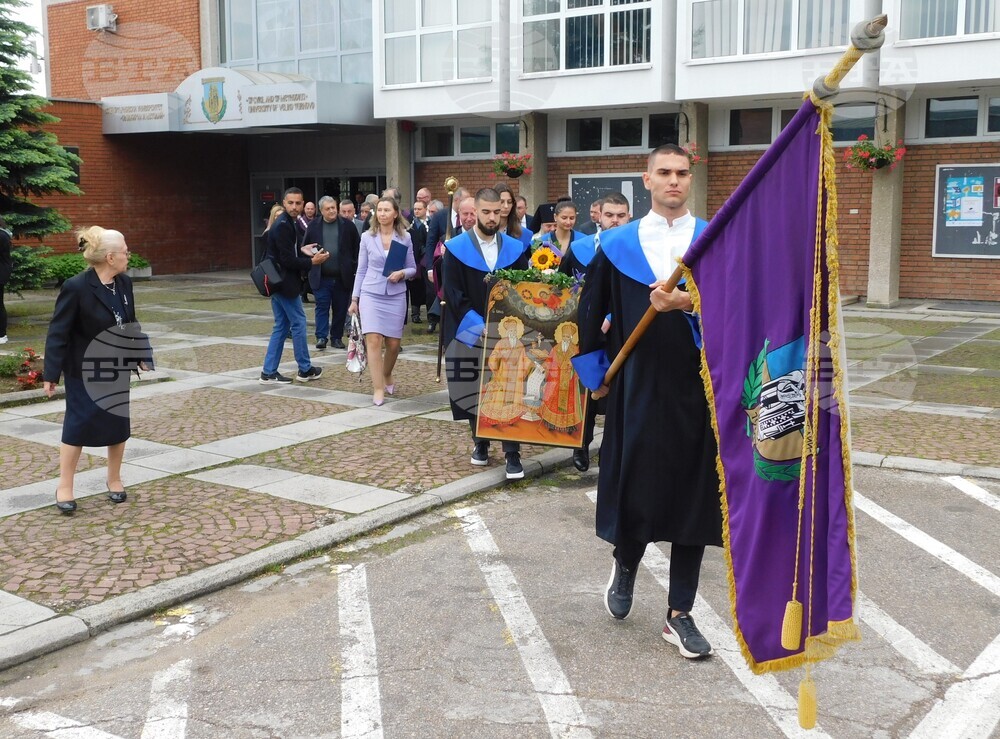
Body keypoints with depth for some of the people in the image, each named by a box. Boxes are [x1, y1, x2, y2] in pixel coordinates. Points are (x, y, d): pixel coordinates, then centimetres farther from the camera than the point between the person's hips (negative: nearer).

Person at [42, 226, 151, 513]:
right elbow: (58, 333, -17)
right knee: (78, 425, -1)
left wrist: (140, 355, 8)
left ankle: (114, 479, 28)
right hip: (84, 370, -6)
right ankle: (65, 487, 12)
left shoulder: (124, 283, -1)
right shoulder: (76, 287, -20)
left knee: (119, 423, 10)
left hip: (117, 368, 6)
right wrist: (51, 373, -18)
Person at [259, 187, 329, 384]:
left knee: (281, 326, 12)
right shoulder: (283, 225, -18)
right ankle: (305, 369, 13)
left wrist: (302, 251, 8)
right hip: (285, 283, -10)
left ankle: (269, 372, 13)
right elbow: (287, 260, -22)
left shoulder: (286, 223, 13)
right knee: (298, 323, 1)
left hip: (279, 283, 10)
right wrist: (311, 262, -14)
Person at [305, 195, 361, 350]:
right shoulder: (313, 226, 4)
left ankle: (337, 337, 16)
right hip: (321, 277, 0)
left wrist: (354, 267, -1)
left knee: (341, 308, 6)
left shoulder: (347, 225, 2)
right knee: (322, 306, -2)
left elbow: (357, 247, 5)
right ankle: (321, 337, 0)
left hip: (342, 277, 0)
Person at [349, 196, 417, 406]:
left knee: (393, 343, 7)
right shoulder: (367, 237, 2)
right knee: (373, 340, -11)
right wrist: (354, 298, 6)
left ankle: (387, 376, 35)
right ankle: (378, 389, -7)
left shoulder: (405, 237, 1)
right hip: (371, 294, -1)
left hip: (396, 296, 1)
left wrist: (402, 273, -15)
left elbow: (412, 268, 8)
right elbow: (361, 270, 7)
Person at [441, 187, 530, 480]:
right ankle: (481, 442, 26)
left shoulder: (514, 248, 4)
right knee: (474, 391, 7)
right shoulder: (456, 249, -3)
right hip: (470, 333, -1)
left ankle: (512, 453, -3)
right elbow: (453, 295, -7)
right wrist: (479, 327, -15)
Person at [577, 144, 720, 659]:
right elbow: (591, 310, 14)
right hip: (639, 389, 0)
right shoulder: (618, 245, 4)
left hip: (700, 389, 1)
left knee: (693, 496, 5)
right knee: (636, 490, 2)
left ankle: (679, 615, 17)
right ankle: (625, 564, 35)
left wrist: (691, 301, -26)